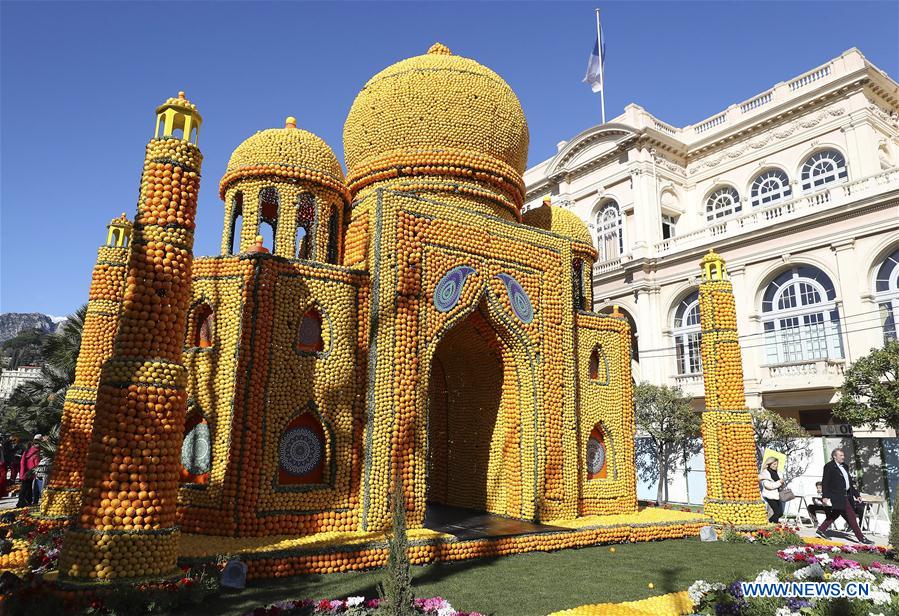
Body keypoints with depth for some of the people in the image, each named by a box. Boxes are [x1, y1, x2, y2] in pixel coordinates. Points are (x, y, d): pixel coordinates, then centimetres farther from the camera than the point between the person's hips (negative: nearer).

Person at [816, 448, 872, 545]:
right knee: (851, 517, -5)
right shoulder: (829, 466, -11)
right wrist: (825, 496, -20)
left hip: (846, 496, 9)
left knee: (834, 514, 12)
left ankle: (821, 530, 19)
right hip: (838, 497, -9)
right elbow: (825, 482, -15)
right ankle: (861, 538, 2)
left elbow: (850, 482, 23)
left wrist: (856, 494, 18)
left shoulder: (844, 466, 16)